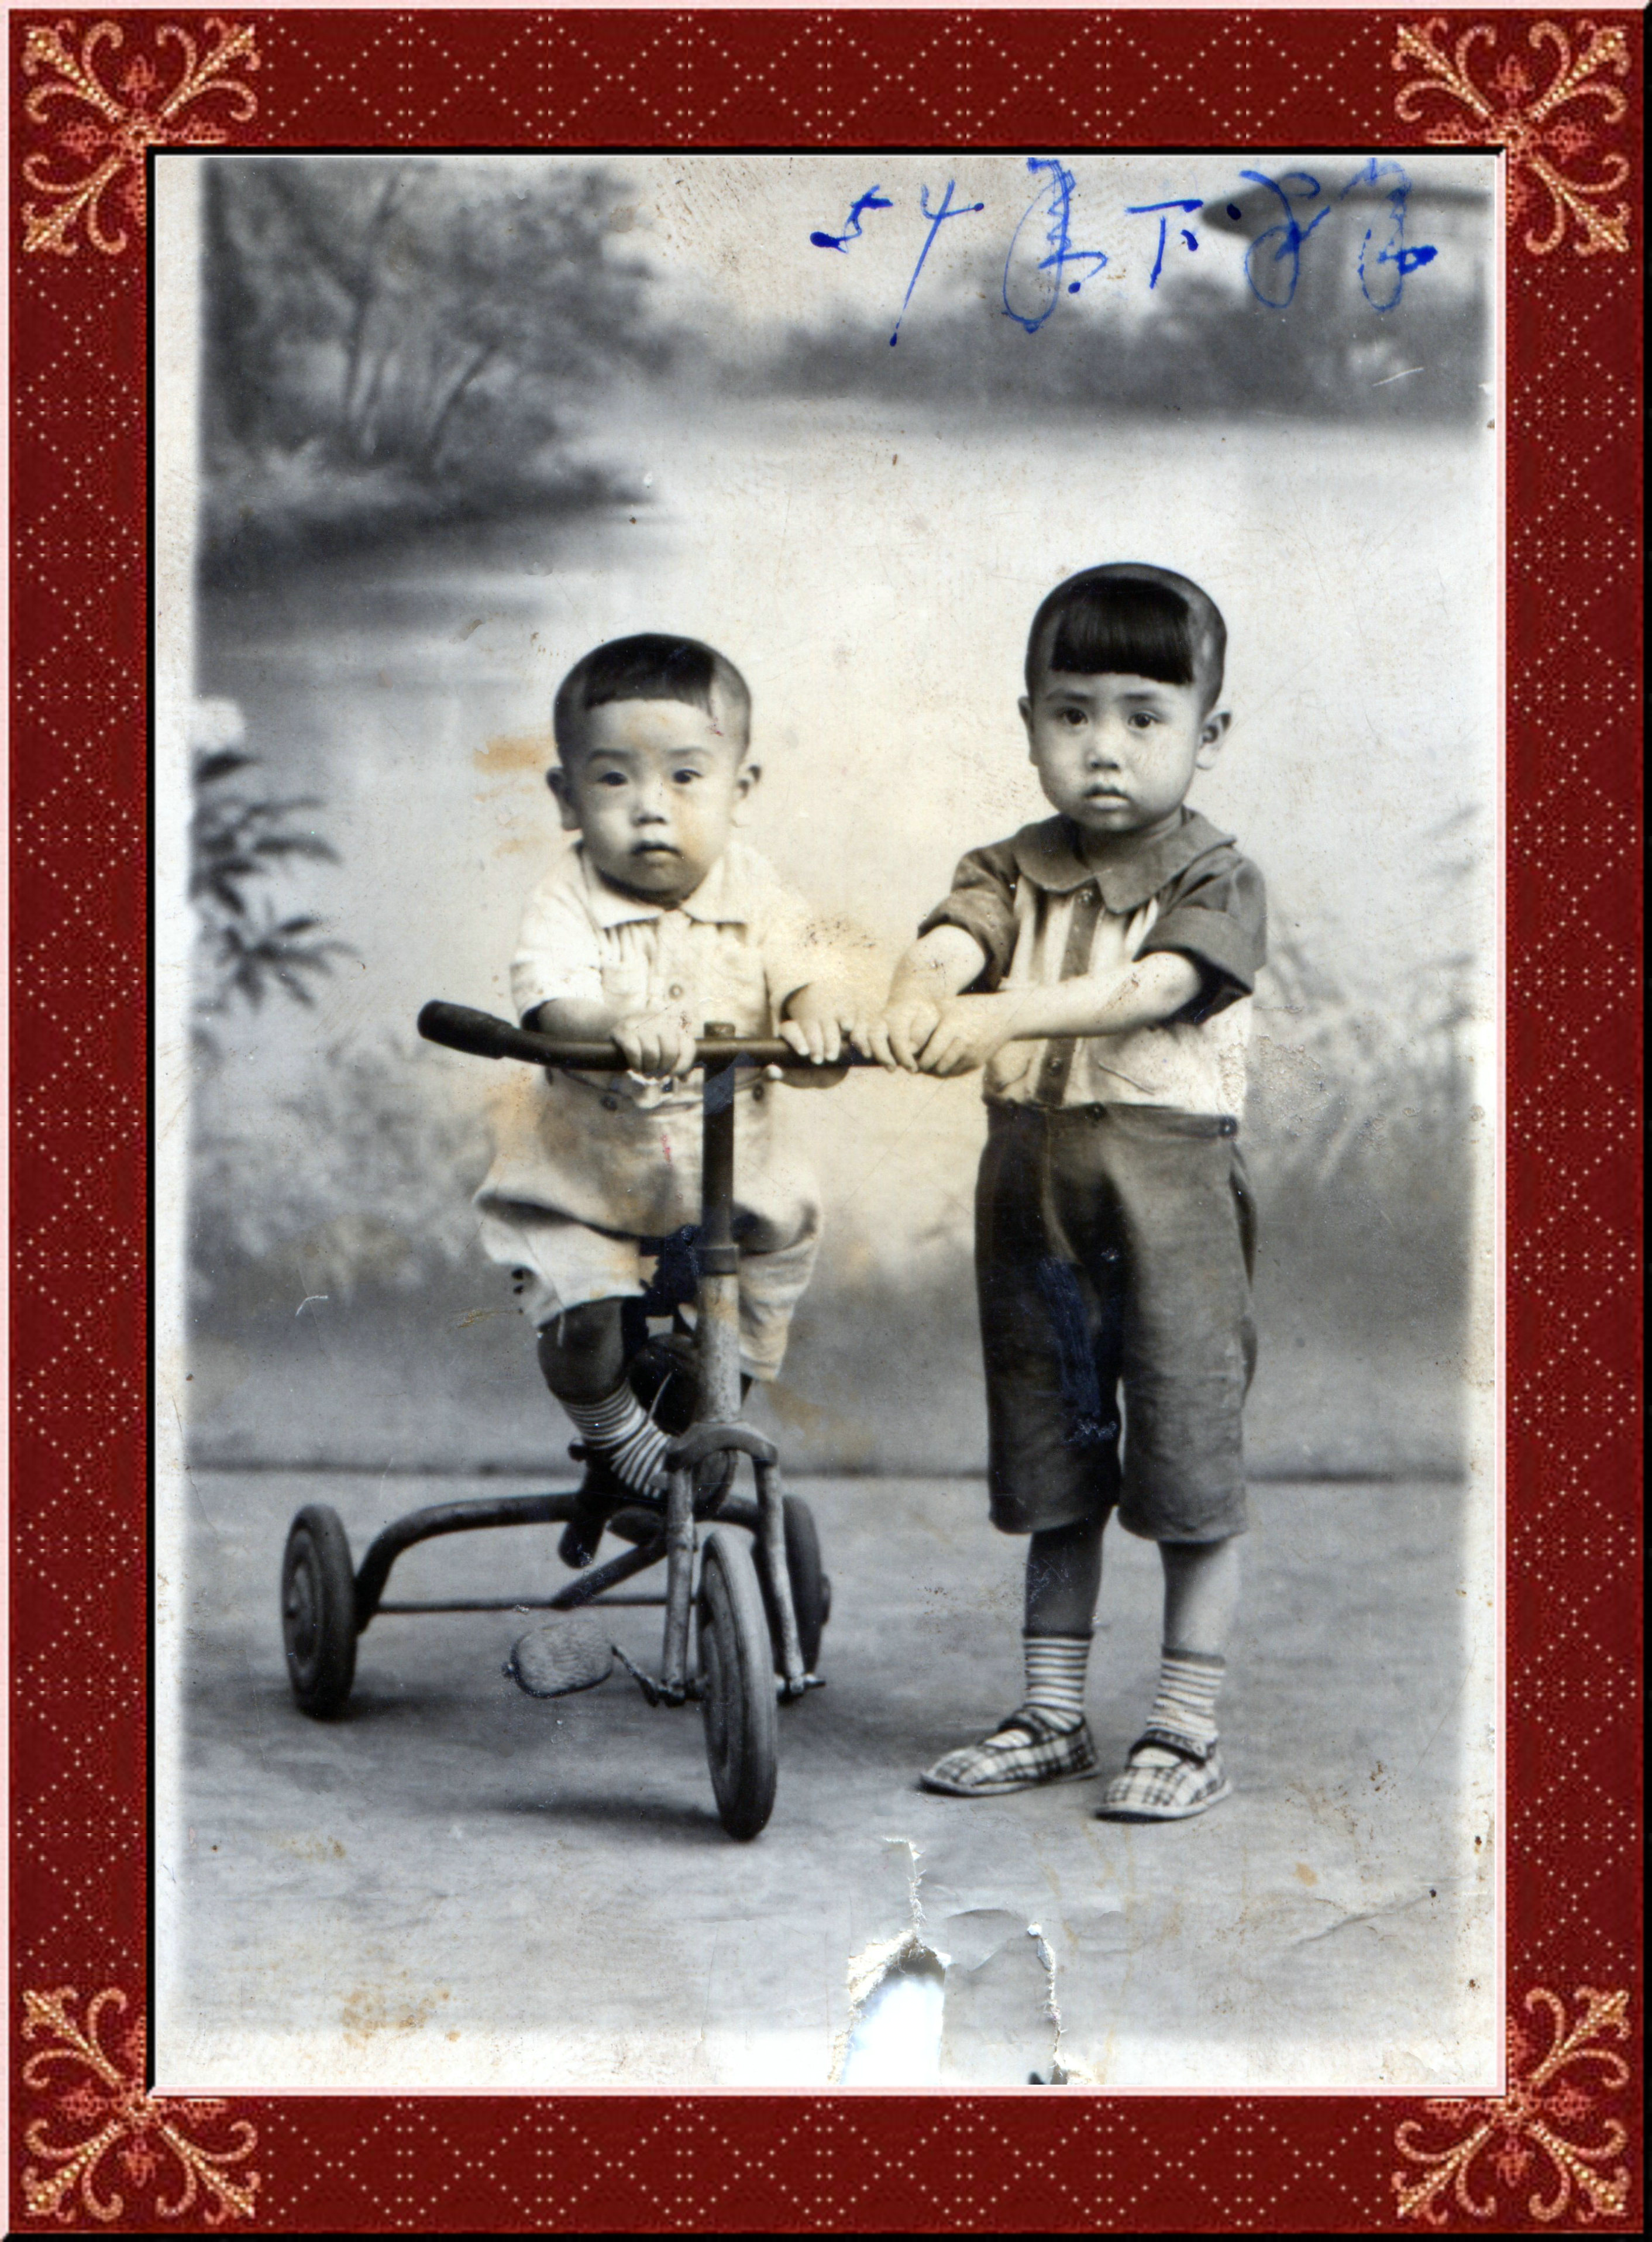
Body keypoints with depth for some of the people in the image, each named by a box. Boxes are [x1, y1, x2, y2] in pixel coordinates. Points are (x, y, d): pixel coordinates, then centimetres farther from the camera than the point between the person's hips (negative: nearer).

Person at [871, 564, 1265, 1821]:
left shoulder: (1214, 879, -6)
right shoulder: (1015, 872, 7)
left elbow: (1149, 989, -25)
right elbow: (954, 938, -14)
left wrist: (1006, 1014, -40)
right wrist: (919, 1000, -39)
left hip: (1170, 1187, -4)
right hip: (1033, 1189, 5)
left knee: (1191, 1465, -1)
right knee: (1053, 1467, 14)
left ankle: (1188, 1734, 10)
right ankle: (1051, 1718, 26)